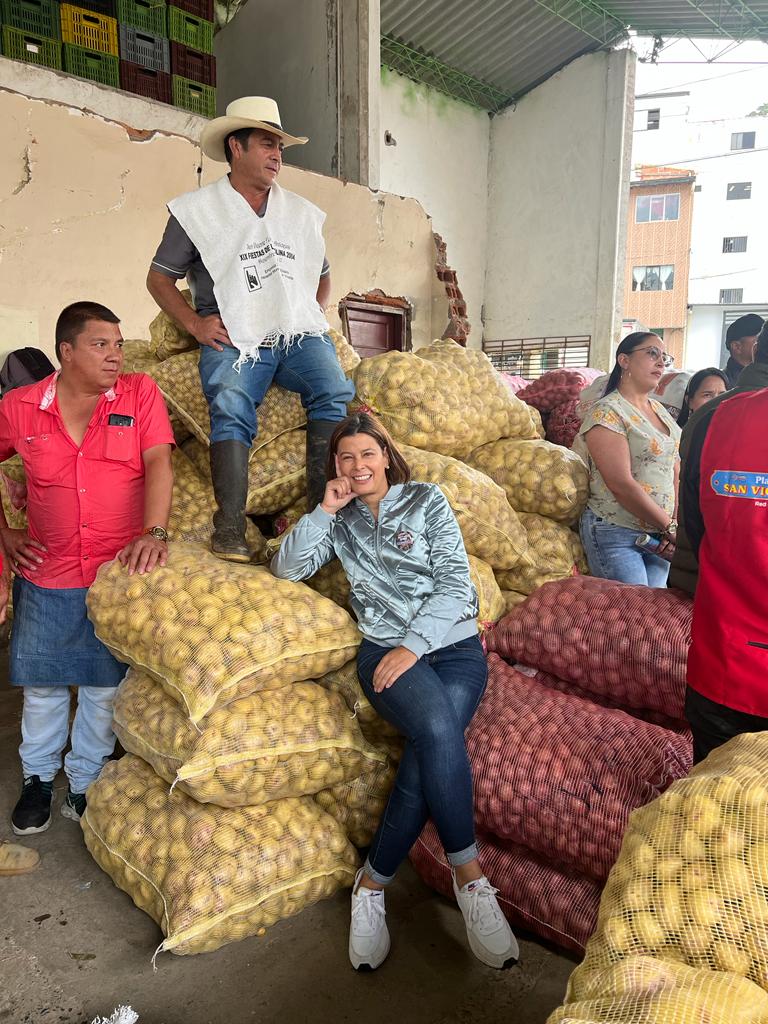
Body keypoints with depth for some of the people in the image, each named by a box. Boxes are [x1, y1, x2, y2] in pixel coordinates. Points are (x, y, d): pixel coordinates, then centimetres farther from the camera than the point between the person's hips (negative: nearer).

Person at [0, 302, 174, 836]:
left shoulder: (140, 393, -4)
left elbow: (158, 461, -14)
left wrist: (154, 532, -27)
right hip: (46, 577, 1)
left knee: (105, 687, 11)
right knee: (43, 685, 15)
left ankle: (86, 780, 33)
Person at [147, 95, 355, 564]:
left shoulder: (303, 213, 22)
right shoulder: (197, 209, 11)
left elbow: (322, 277, 32)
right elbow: (159, 279, 13)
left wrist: (311, 316, 11)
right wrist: (195, 323, -3)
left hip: (299, 333, 3)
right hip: (233, 338, -3)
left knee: (336, 392, -26)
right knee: (232, 407, -32)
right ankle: (230, 526, -34)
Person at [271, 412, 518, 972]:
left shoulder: (426, 499, 7)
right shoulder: (340, 519, 16)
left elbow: (455, 582, -1)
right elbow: (287, 567, 5)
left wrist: (413, 645, -11)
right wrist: (326, 511, -3)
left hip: (453, 643, 0)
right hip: (385, 648, 0)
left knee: (430, 751, -26)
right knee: (439, 729, -30)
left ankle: (373, 882, -8)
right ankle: (470, 877, -13)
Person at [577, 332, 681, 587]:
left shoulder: (660, 410, 13)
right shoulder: (606, 412, -12)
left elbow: (675, 473, 9)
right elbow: (622, 485, -18)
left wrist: (673, 527, -5)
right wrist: (670, 527, -12)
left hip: (658, 534, 7)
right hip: (615, 534, -7)